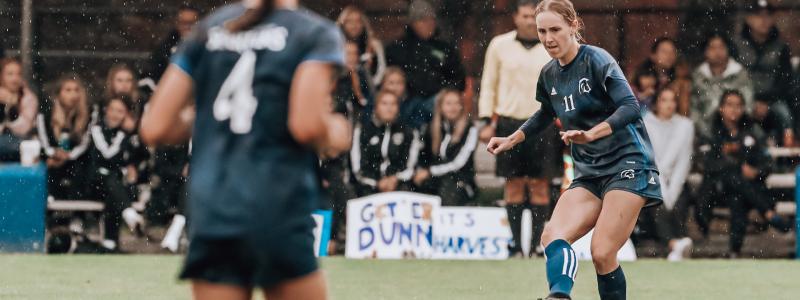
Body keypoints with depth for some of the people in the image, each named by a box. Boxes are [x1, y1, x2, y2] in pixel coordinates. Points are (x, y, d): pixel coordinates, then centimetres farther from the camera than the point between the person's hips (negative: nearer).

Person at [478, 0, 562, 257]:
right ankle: (516, 244, 6)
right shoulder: (499, 45, 5)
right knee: (514, 185, 1)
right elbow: (488, 85, 9)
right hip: (509, 123, 0)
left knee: (540, 185, -2)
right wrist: (487, 122, 3)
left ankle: (538, 244, 2)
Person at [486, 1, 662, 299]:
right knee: (552, 236, -19)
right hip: (589, 173, 7)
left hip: (628, 164, -7)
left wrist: (591, 133, -36)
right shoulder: (549, 74, 11)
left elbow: (630, 107, -23)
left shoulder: (597, 60, -11)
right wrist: (511, 140, 26)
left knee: (602, 253, -19)